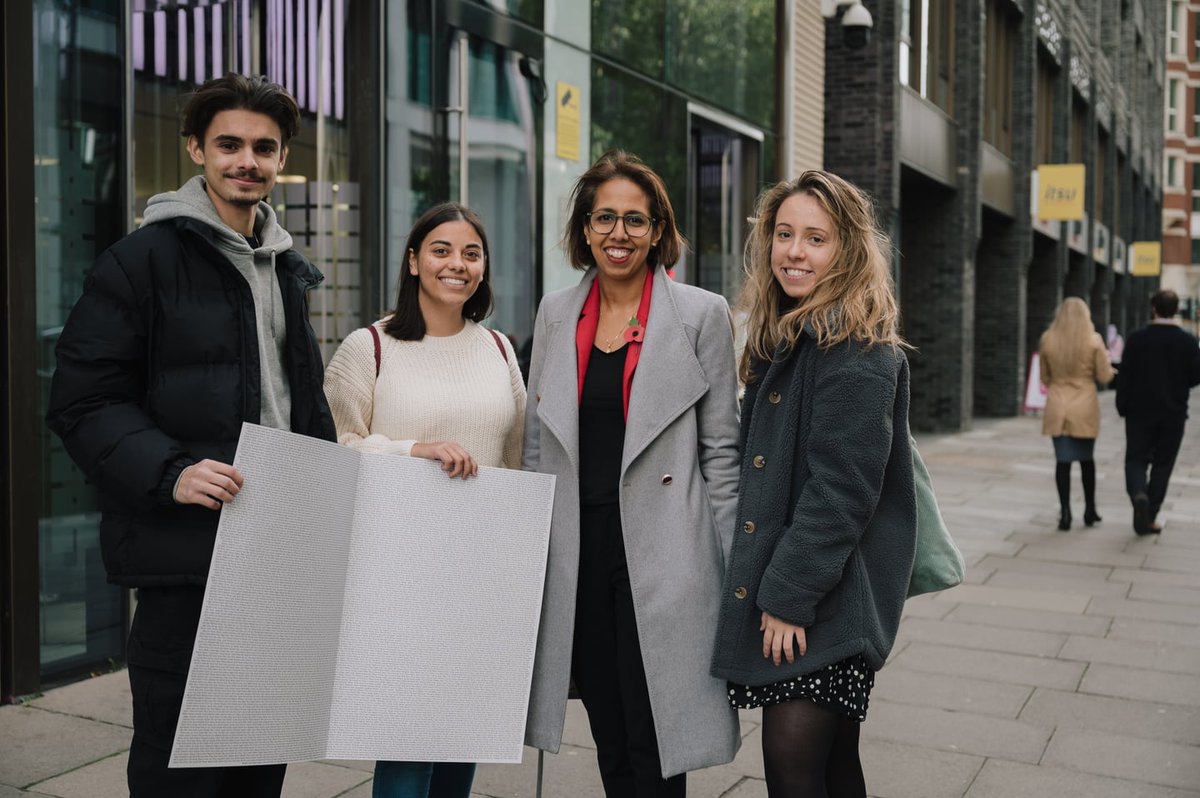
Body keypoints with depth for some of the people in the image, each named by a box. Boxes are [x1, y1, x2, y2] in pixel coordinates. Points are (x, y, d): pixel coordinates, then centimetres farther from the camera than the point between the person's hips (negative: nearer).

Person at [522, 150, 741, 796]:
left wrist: (734, 570, -4)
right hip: (578, 552, 4)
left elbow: (720, 450, -1)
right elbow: (536, 445, 14)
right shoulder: (556, 312, 9)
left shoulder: (702, 314, -2)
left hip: (661, 554, -4)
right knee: (608, 741, 14)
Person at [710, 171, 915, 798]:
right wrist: (765, 588, 14)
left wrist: (789, 594, -18)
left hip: (832, 599, -8)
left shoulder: (860, 351, -14)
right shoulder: (781, 339, 15)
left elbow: (842, 487, -19)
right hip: (778, 588, 8)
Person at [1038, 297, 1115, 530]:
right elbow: (1105, 377, -3)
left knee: (1063, 461, 4)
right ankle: (1090, 511, 22)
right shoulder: (1094, 340, -7)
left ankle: (1065, 513, 2)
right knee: (1086, 459, 14)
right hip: (1085, 407, -1)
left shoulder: (1047, 339, -1)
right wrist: (1107, 359, 16)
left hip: (1057, 407, 1)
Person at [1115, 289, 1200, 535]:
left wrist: (1123, 407, 3)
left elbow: (1125, 376, -6)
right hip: (1173, 414, 1)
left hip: (1140, 412, -1)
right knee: (1162, 464, 9)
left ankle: (1138, 494, -22)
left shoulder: (1136, 338, -6)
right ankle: (1149, 518, 10)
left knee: (1136, 459, 8)